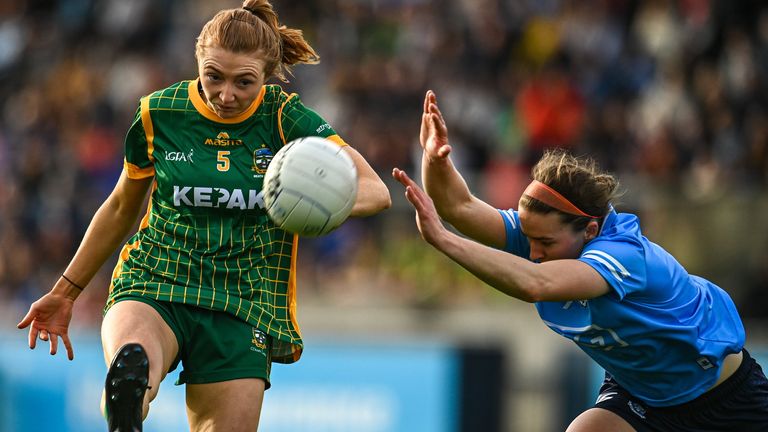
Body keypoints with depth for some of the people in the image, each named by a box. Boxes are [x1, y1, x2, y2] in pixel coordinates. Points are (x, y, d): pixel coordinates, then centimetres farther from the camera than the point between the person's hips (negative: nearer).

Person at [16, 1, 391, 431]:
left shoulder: (285, 118, -3)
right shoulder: (159, 114, 1)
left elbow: (375, 190, -10)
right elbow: (121, 209, 18)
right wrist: (66, 292, 25)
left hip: (241, 309, 0)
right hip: (153, 289, 0)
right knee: (131, 366, -35)